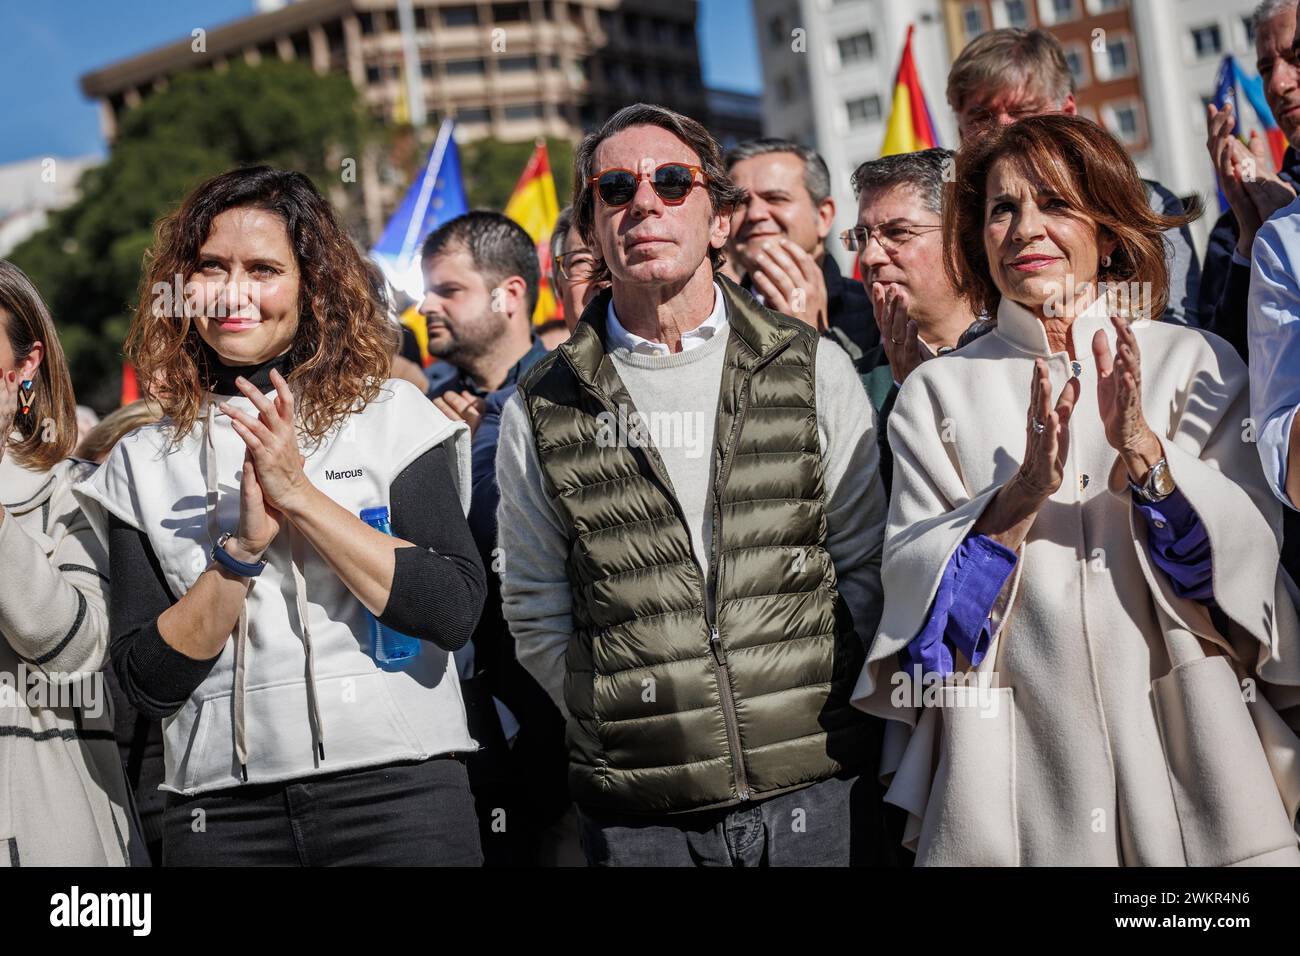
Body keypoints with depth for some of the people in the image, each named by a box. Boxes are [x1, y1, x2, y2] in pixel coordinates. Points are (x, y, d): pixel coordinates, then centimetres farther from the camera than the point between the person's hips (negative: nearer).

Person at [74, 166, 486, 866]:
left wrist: (301, 495, -13)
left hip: (399, 789, -1)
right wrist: (243, 546, -12)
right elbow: (146, 683, 0)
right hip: (223, 812, 2)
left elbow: (455, 611, -9)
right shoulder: (145, 461, 6)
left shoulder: (393, 416, 2)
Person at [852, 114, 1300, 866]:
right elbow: (911, 588, -3)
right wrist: (1021, 497, -19)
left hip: (1190, 752, 0)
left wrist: (1145, 452, -20)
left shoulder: (1195, 364, 4)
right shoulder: (939, 392, 5)